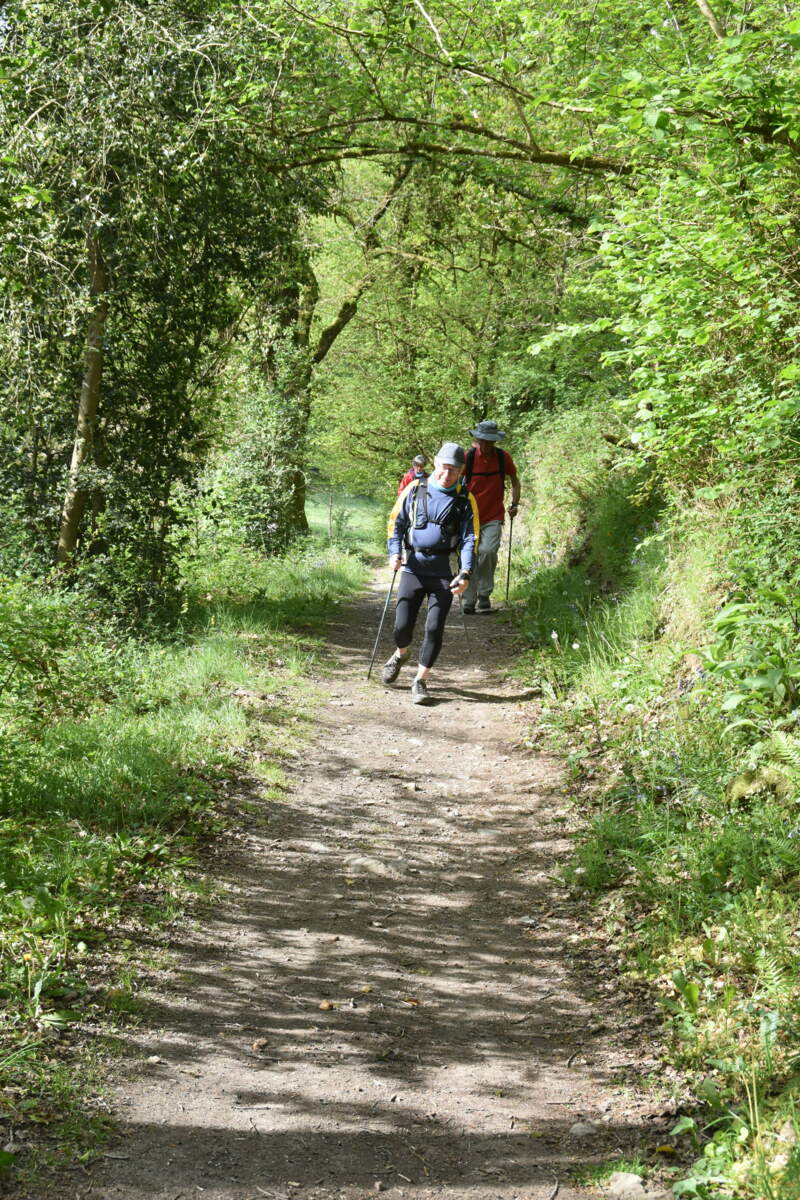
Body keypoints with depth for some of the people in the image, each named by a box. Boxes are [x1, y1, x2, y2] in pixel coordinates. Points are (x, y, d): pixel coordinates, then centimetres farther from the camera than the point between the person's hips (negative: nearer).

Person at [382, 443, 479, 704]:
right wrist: (394, 552, -6)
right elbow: (396, 522, 10)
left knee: (434, 628, -6)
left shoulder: (465, 501, 2)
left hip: (443, 572, -1)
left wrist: (465, 574, -13)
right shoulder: (415, 490, 3)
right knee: (402, 625, -3)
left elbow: (469, 539, 0)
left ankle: (420, 682, 8)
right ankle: (401, 655, 33)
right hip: (413, 567, 1)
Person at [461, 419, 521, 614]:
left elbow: (515, 482, 16)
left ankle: (484, 596, -2)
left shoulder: (503, 457, 0)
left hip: (494, 517, 0)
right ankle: (469, 600, 7)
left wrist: (514, 504, 6)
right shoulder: (468, 457, -5)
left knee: (488, 551, -17)